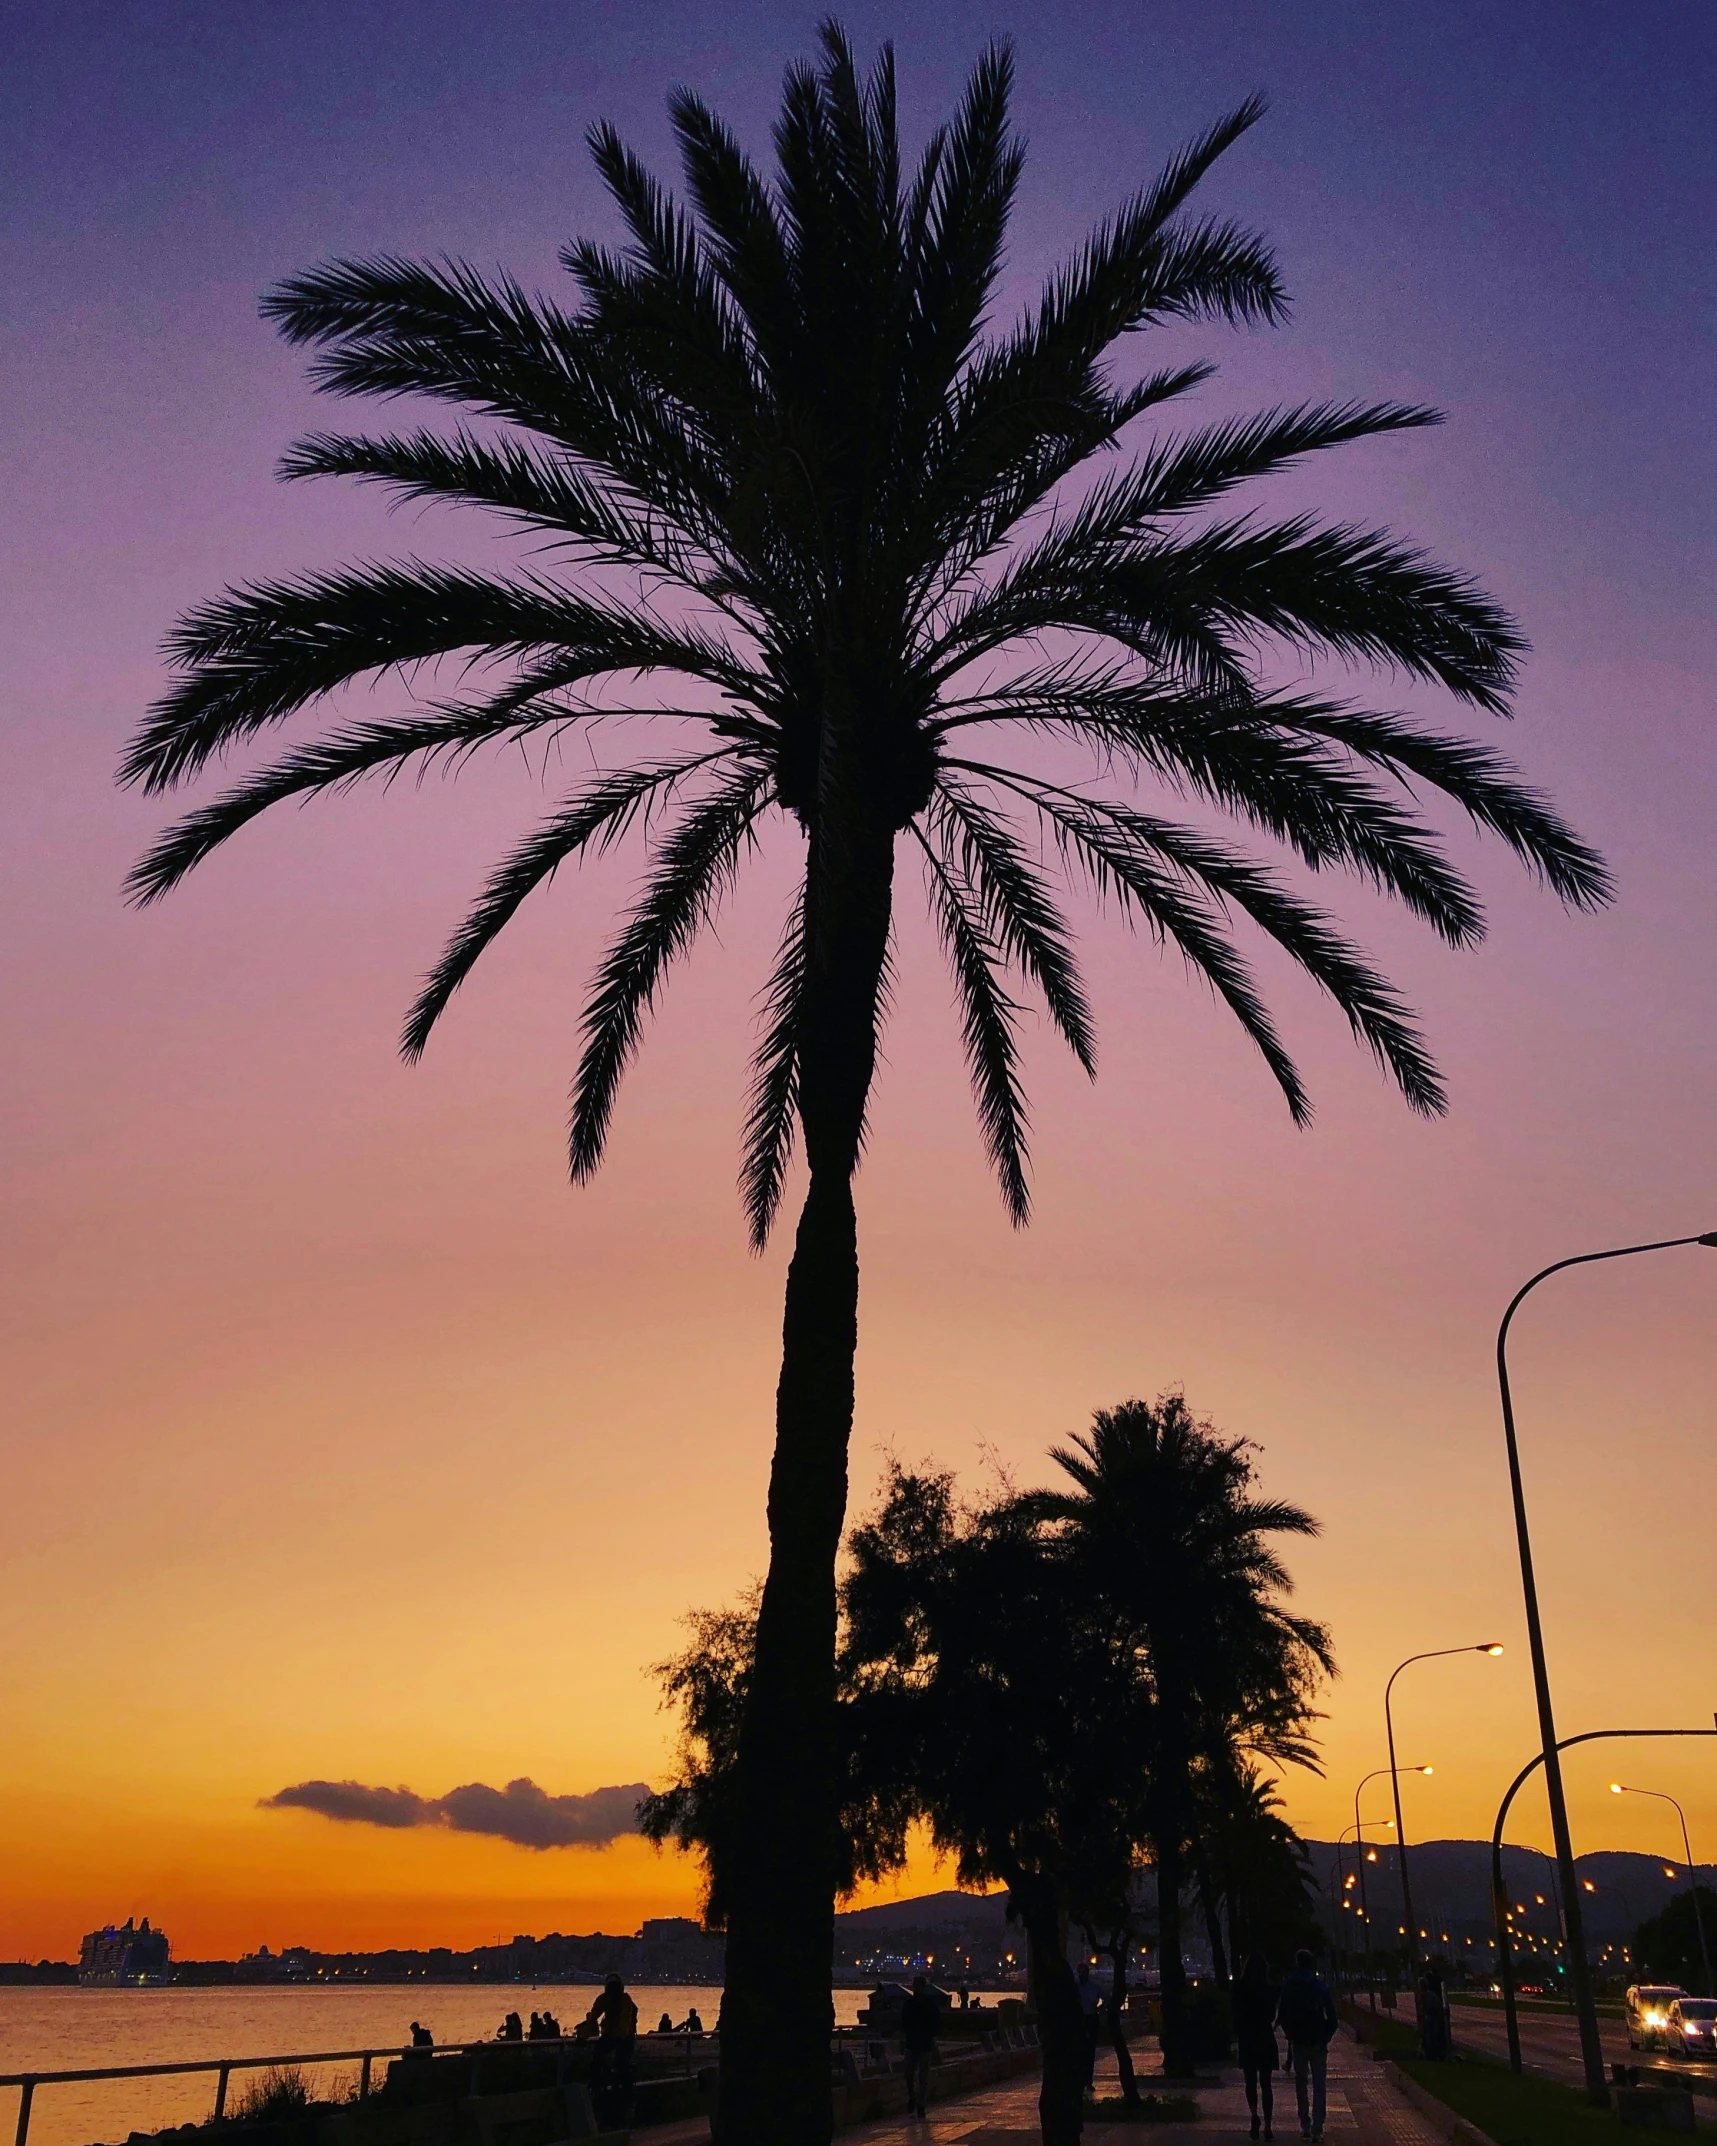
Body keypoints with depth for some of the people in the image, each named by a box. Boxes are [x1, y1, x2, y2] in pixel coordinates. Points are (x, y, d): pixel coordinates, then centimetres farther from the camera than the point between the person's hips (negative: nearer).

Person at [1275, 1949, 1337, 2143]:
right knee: (1318, 2085, 3)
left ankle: (1305, 2126, 10)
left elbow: (1281, 2015, -3)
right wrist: (1327, 2036, 1)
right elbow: (1331, 2015, -8)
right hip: (1318, 2041, -1)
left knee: (1301, 2084, 12)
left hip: (1298, 2041, 1)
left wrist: (1289, 2033, 9)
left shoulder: (1289, 1985, -1)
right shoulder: (1321, 1985, -3)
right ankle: (1317, 2128, -4)